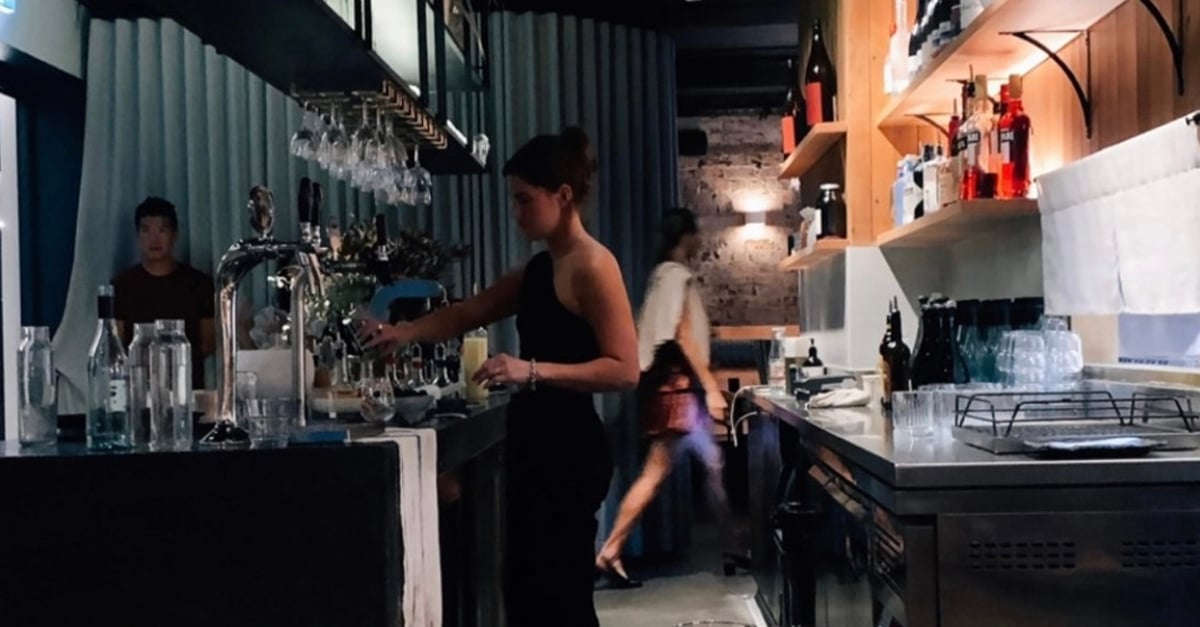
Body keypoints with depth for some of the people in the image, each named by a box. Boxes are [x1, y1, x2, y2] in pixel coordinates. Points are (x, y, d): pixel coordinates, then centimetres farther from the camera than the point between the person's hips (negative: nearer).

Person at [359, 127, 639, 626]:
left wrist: (533, 370, -25)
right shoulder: (538, 268, 15)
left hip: (569, 450, -9)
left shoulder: (593, 266, -13)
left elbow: (624, 370, -19)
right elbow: (468, 313, 23)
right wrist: (404, 332, 10)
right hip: (534, 445, 9)